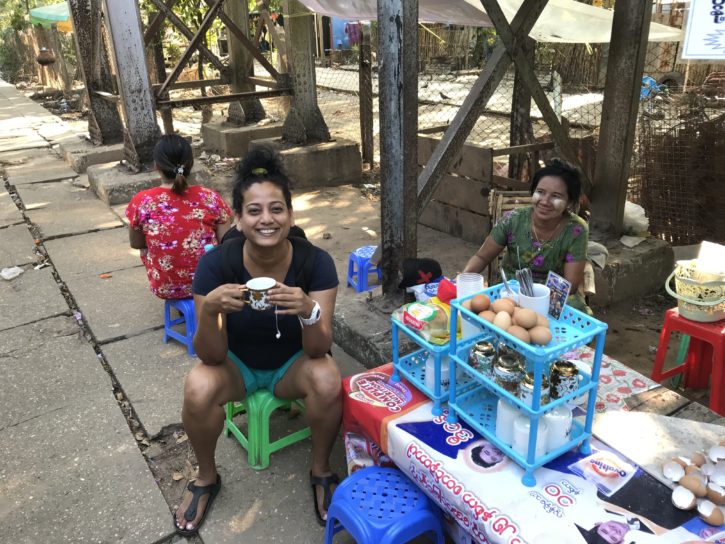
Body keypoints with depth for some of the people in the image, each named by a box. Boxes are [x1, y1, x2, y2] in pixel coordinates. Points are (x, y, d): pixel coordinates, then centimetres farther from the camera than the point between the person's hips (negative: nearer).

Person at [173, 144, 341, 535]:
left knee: (328, 380, -30)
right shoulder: (215, 263, -24)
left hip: (291, 363, 0)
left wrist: (308, 310, -47)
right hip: (237, 363, 1)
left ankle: (321, 471, -1)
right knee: (198, 389, -29)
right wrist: (209, 310, -44)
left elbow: (319, 350, -26)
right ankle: (206, 478, 2)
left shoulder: (316, 262, -24)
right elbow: (211, 356, -23)